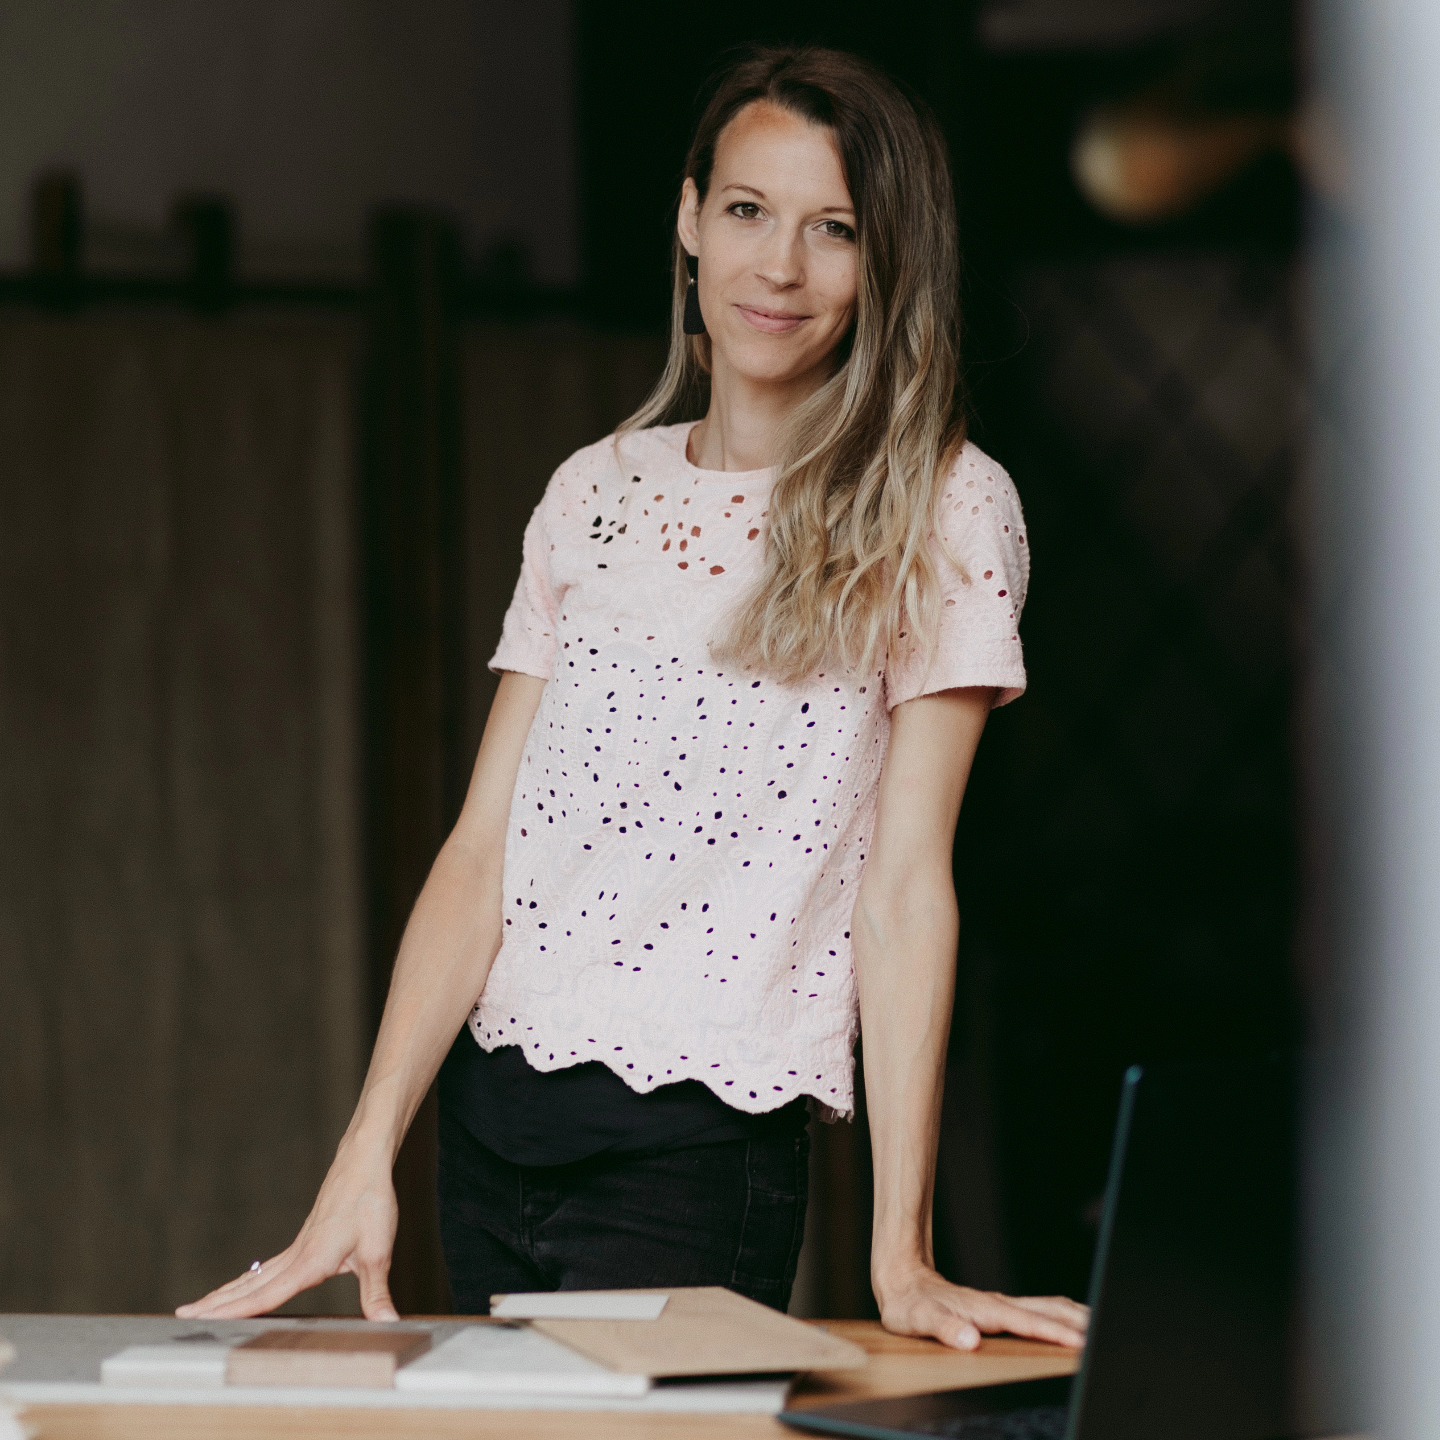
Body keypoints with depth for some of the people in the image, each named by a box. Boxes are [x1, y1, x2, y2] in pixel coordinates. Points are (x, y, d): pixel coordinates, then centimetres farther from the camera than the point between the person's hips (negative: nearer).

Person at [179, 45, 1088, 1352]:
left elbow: (907, 880, -10)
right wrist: (366, 1161, -7)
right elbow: (483, 848, 4)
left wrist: (901, 1252, -18)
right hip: (490, 1123, 5)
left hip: (700, 1148, -5)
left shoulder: (940, 513, -3)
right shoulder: (598, 495, 9)